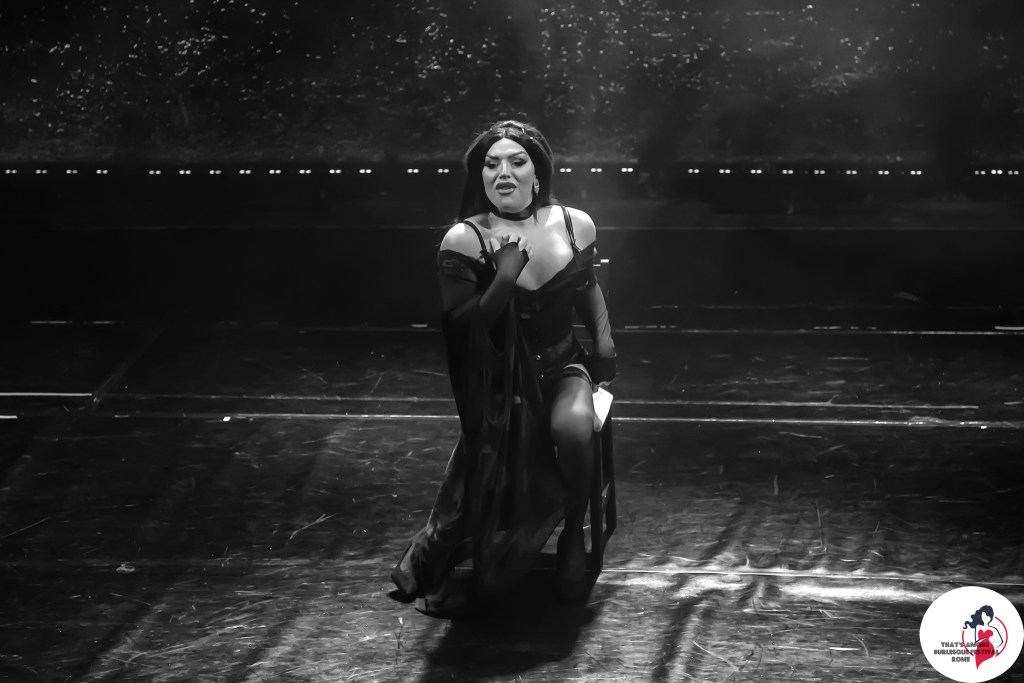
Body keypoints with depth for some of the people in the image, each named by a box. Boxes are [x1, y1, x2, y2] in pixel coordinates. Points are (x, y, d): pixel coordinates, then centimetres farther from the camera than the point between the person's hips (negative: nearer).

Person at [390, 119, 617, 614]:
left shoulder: (574, 225, -2)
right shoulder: (464, 241, -12)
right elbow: (461, 326, -12)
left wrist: (603, 337, 3)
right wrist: (504, 278, -23)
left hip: (561, 365, 2)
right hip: (498, 380, -2)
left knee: (573, 426, -31)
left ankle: (574, 536, -6)